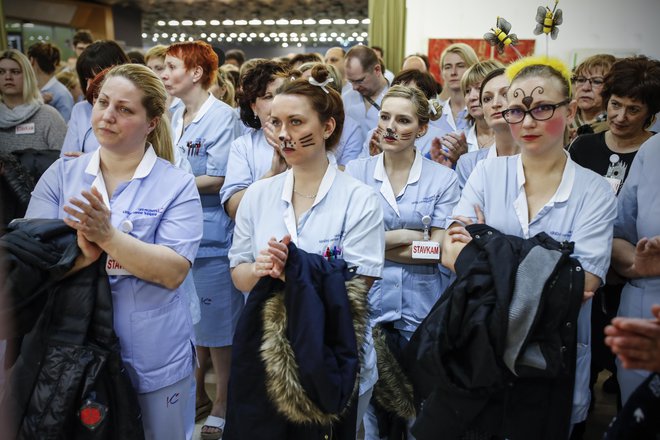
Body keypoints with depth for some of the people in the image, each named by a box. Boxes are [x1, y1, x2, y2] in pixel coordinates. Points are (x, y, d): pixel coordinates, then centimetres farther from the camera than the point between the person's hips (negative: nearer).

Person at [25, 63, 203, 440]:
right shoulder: (60, 176, 2)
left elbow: (173, 272, -16)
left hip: (155, 362, -2)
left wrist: (109, 236, -28)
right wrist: (81, 253, -25)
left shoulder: (177, 185, -7)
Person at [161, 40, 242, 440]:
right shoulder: (174, 117, 12)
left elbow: (218, 180, -18)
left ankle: (222, 406, 19)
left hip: (212, 236, -7)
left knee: (218, 326, 3)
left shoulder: (222, 117, -12)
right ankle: (196, 394, 33)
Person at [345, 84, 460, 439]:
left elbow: (438, 250, -8)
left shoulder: (443, 179, -2)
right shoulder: (355, 172, 0)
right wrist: (404, 236, -13)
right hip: (368, 301, 1)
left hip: (421, 305, 0)